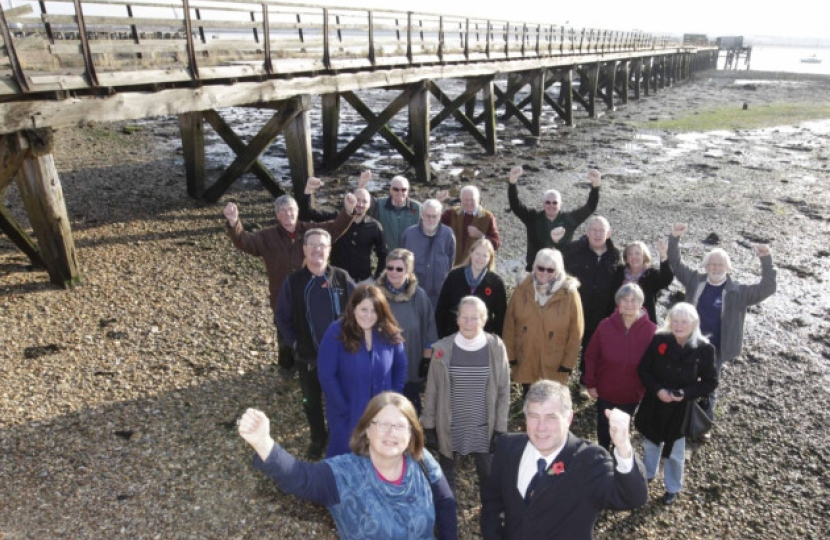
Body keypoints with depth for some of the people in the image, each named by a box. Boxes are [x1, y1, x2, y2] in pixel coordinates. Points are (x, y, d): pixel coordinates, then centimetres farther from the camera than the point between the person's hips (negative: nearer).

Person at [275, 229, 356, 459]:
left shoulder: (341, 278, -9)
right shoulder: (293, 281, -8)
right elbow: (282, 317, 0)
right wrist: (294, 343, -5)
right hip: (307, 355, 1)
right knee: (312, 400, 17)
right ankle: (317, 439, 40)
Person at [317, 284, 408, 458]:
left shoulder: (390, 334, -6)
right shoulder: (336, 332, -16)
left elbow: (400, 368, 6)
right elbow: (326, 375, -15)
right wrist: (343, 409, -15)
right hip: (347, 415, -3)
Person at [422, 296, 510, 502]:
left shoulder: (496, 348, -8)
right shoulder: (443, 348, -9)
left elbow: (503, 391, -2)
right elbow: (432, 391, -2)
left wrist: (500, 429, -3)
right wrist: (429, 426, -1)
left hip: (484, 428, 0)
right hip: (448, 427, 1)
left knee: (489, 477, 13)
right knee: (446, 477, 18)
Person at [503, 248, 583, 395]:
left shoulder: (569, 294, -11)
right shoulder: (522, 290, -4)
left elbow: (575, 332, -7)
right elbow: (509, 326, 1)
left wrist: (568, 362, -6)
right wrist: (510, 354, 1)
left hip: (554, 368, -2)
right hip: (525, 364, 2)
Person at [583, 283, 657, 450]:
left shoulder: (651, 330, -18)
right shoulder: (605, 325, -15)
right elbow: (591, 356, -7)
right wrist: (590, 383, -5)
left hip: (632, 393, 0)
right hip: (605, 390, 1)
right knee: (603, 426, 19)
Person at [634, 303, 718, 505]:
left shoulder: (704, 349, -17)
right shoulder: (659, 340, -17)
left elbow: (711, 381, -8)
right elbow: (643, 369, -7)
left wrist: (686, 393, -21)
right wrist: (657, 390, -21)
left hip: (682, 409, -1)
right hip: (654, 404, 1)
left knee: (675, 453, 18)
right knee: (650, 443, 24)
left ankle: (673, 488, 42)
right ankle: (647, 474, 51)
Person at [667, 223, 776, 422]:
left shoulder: (737, 291, -8)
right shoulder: (696, 280, -4)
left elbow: (766, 288, -16)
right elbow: (675, 263, -3)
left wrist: (766, 260, -29)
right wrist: (674, 239, -18)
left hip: (715, 349, -1)